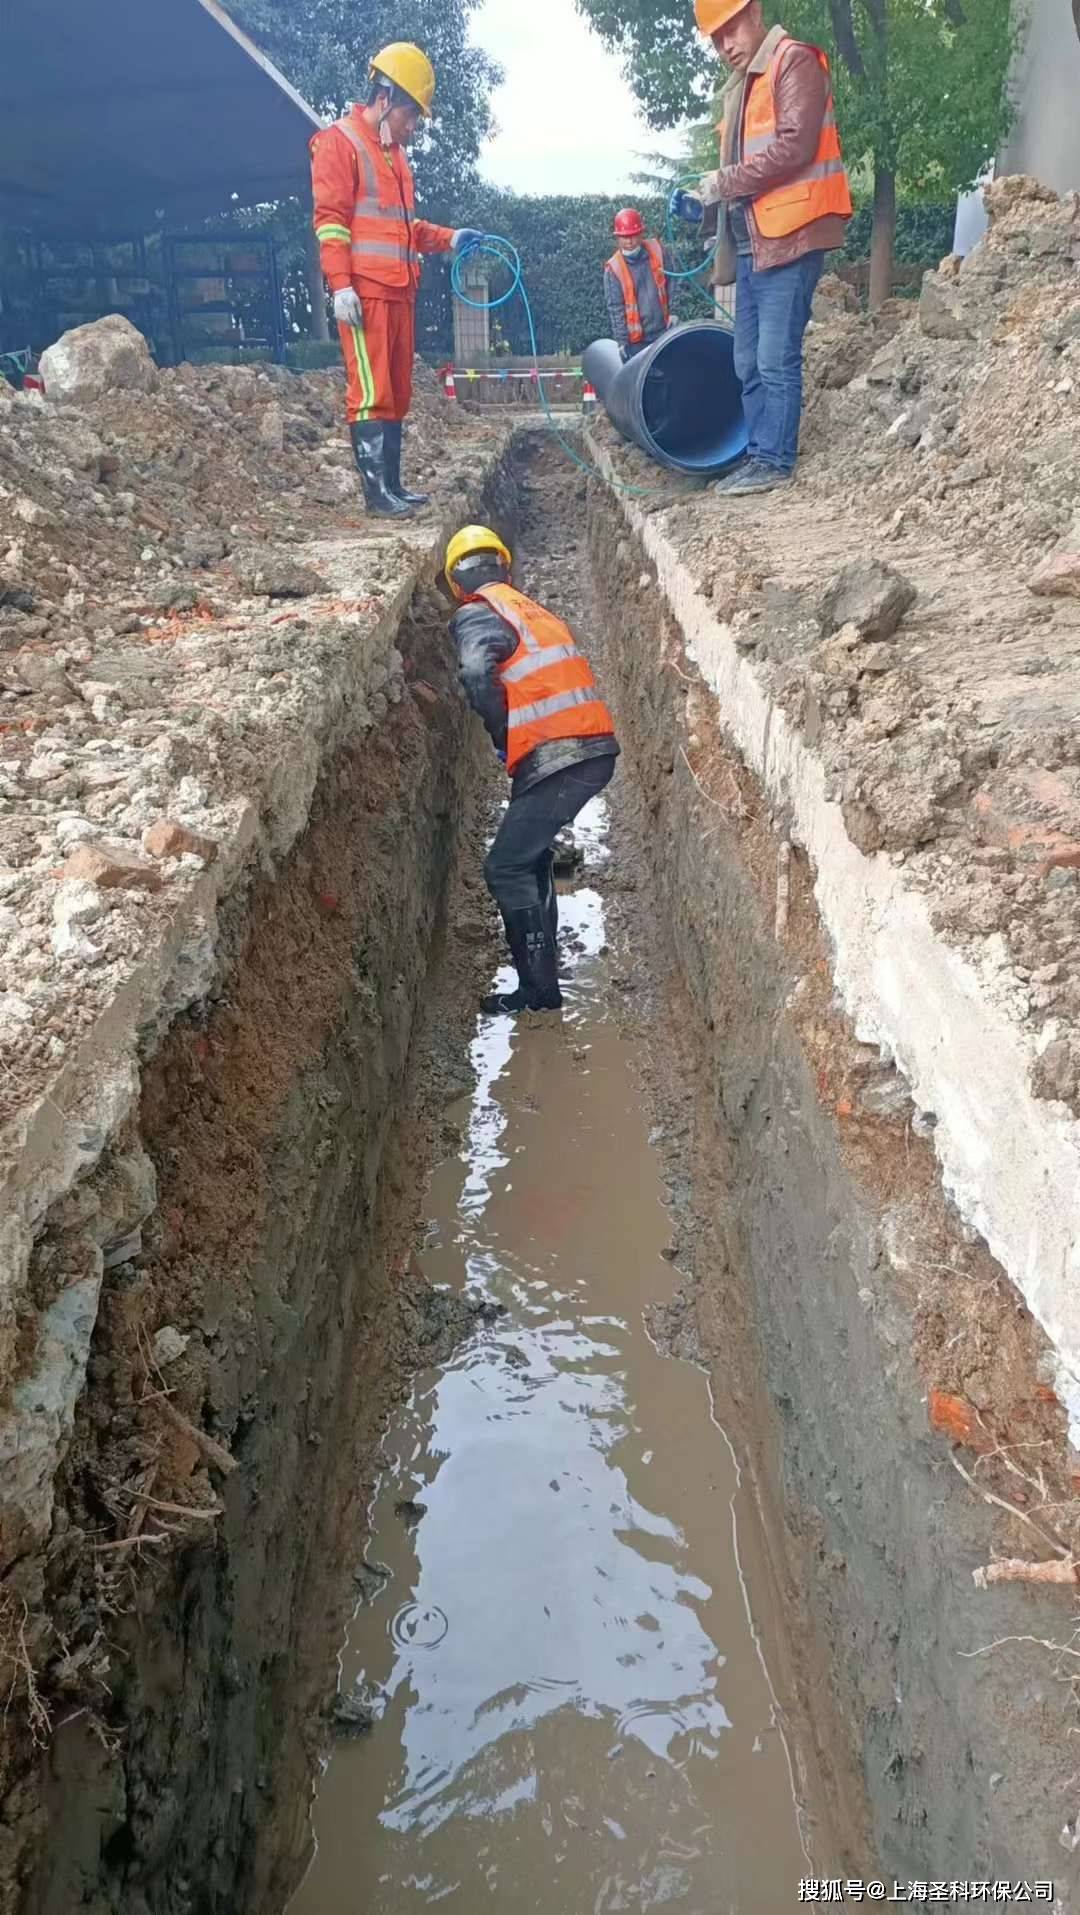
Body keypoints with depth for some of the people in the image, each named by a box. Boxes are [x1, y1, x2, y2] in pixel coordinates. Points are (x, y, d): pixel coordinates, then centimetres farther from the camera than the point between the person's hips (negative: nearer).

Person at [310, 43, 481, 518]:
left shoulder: (394, 152, 23)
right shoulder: (340, 142, -3)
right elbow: (329, 220, -11)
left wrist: (449, 239, 18)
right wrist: (340, 285, -20)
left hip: (398, 291, 9)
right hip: (364, 291, -9)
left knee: (397, 392, 9)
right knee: (370, 392, -11)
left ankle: (392, 483, 14)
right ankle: (376, 492, -13)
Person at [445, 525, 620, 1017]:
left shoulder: (477, 615, -3)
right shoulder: (531, 609, 22)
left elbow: (477, 673, -21)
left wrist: (503, 739, -9)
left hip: (558, 757, -9)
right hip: (594, 750, 9)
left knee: (506, 868, -2)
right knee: (531, 856, 21)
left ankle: (539, 989, -1)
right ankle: (541, 965, 28)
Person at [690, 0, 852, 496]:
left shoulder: (794, 62, -3)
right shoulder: (738, 86, 22)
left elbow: (794, 147, -15)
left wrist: (726, 182, -10)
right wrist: (716, 196, 6)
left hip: (788, 235, -9)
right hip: (750, 240, 9)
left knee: (776, 358, -9)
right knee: (749, 361, 8)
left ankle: (775, 460, -5)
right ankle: (759, 455, 13)